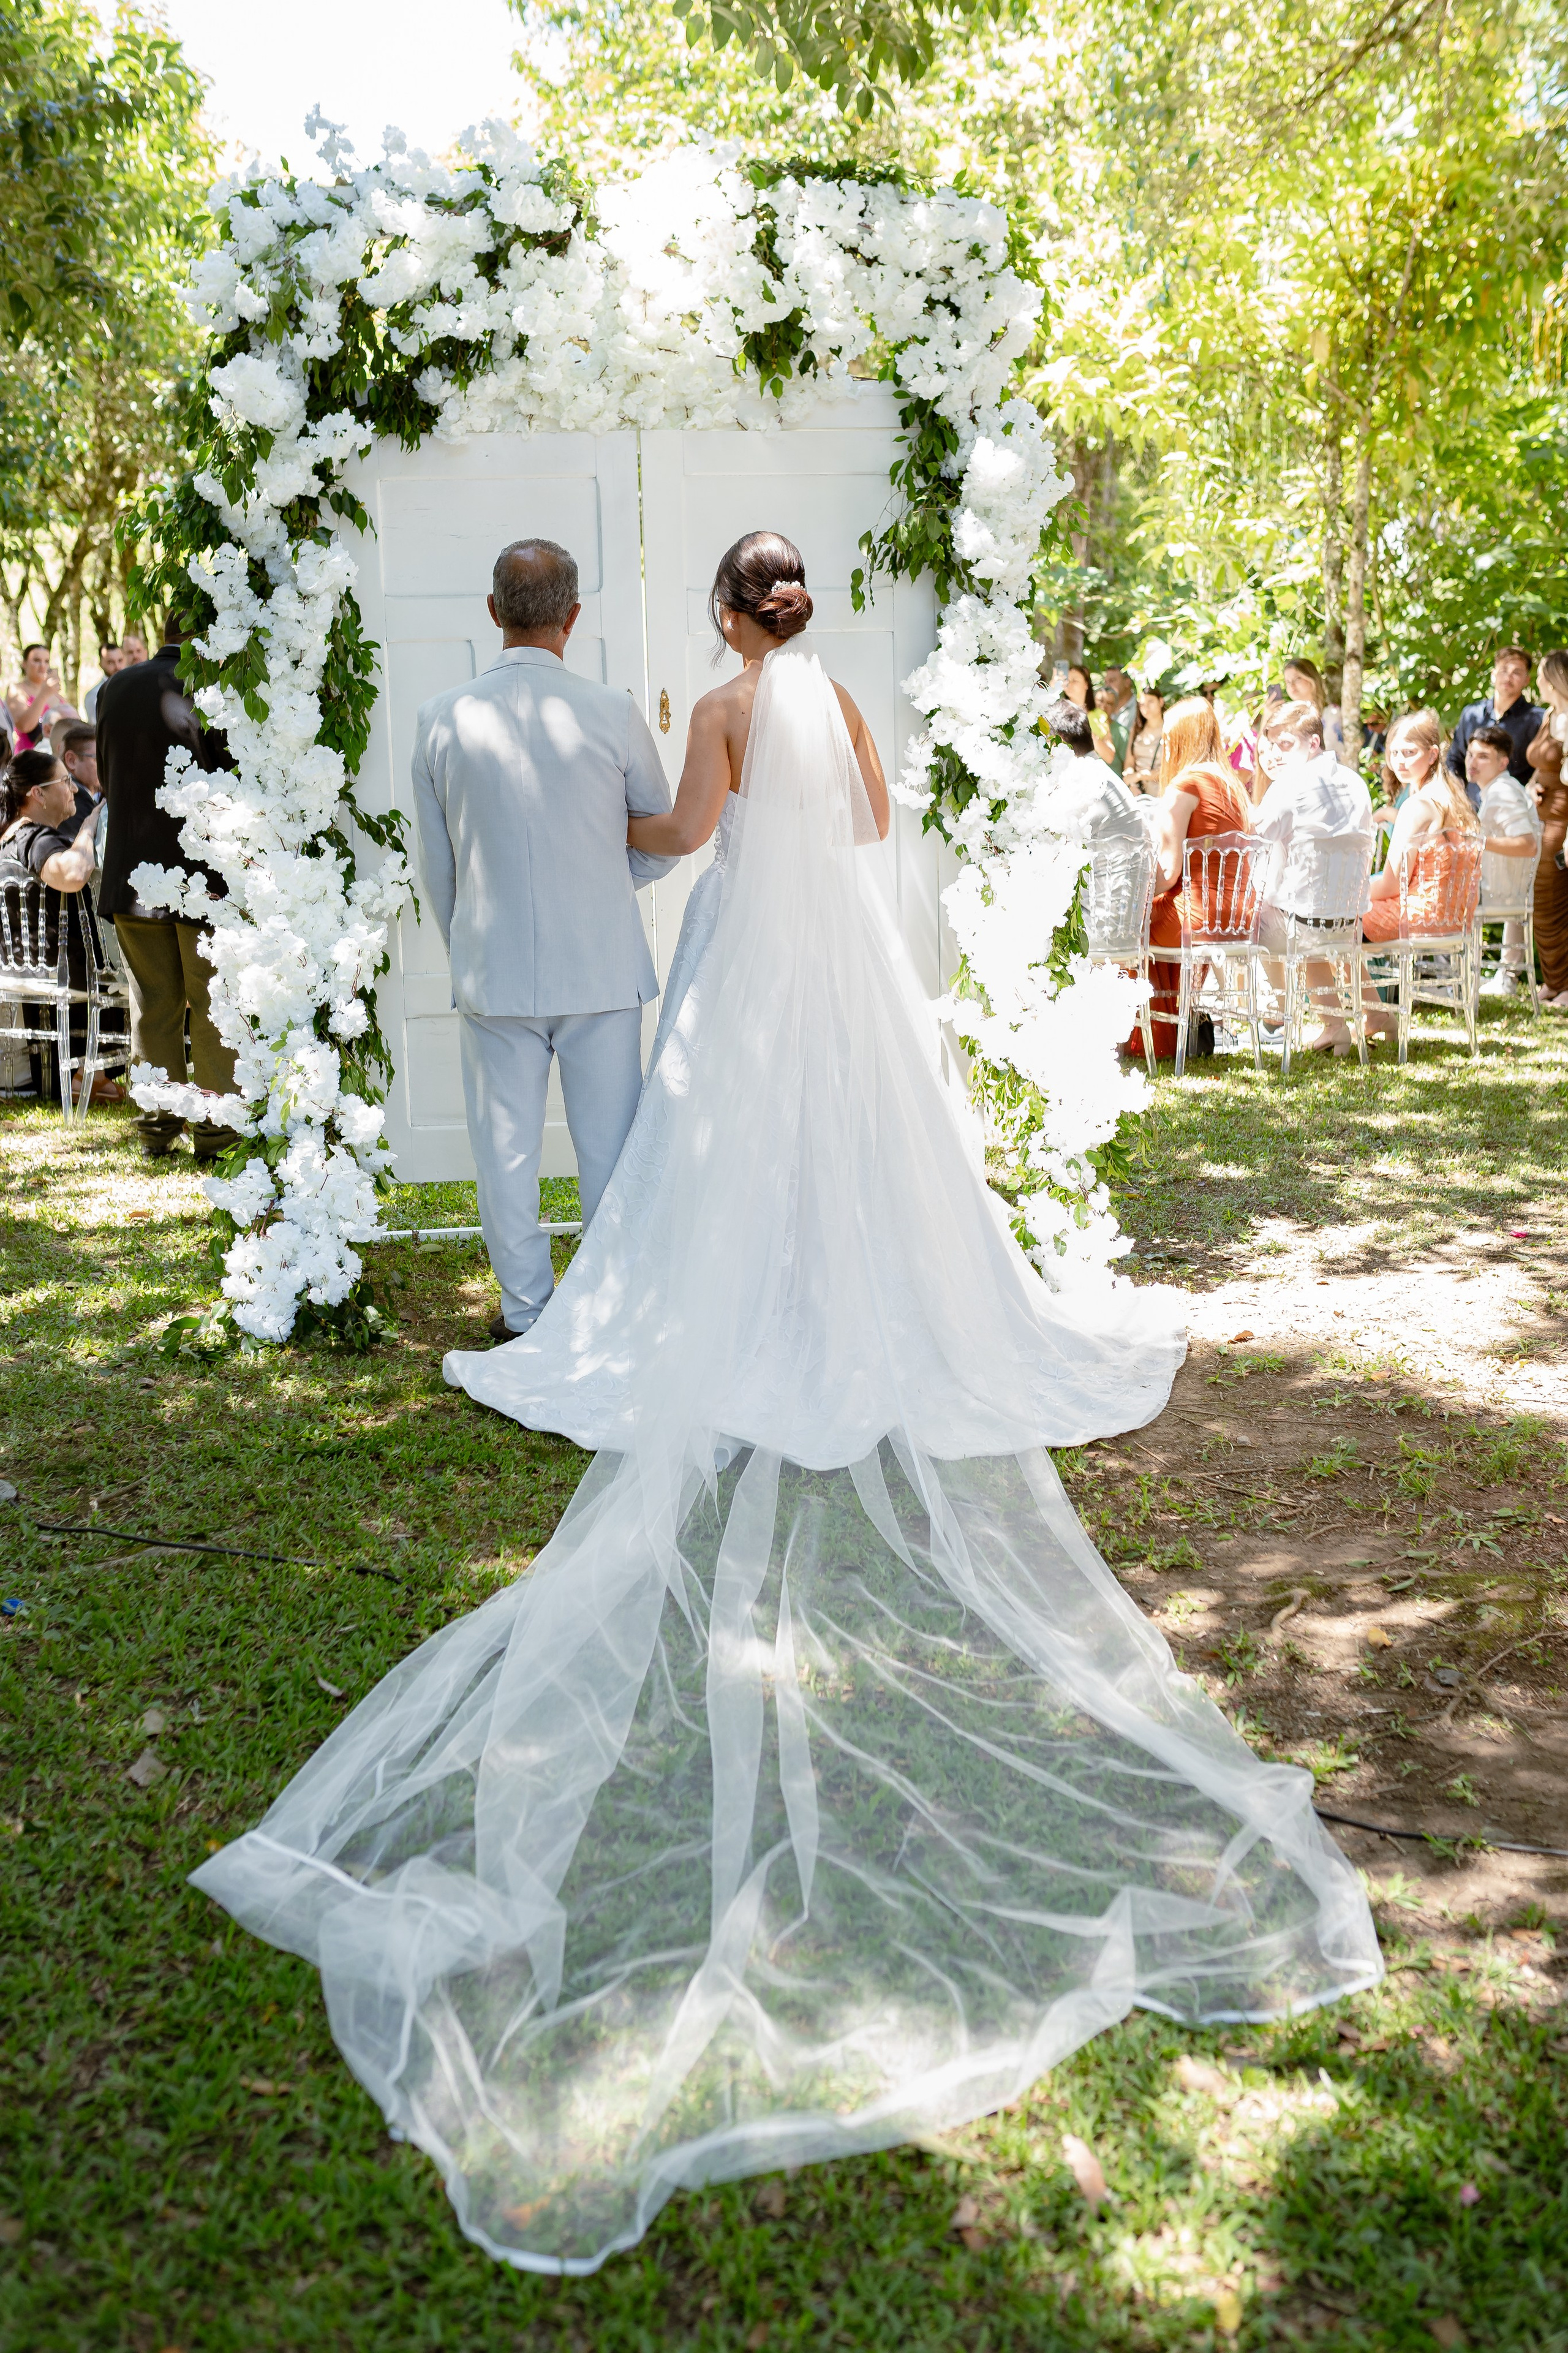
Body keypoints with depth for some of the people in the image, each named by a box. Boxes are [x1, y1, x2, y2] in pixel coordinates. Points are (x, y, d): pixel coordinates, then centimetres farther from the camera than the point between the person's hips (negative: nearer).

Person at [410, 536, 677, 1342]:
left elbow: (434, 865, 5)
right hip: (601, 968, -1)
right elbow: (662, 843, 3)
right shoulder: (613, 714, -9)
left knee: (505, 1149, 12)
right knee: (609, 1150, 9)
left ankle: (525, 1311, 22)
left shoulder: (442, 717, -4)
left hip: (492, 971, 1)